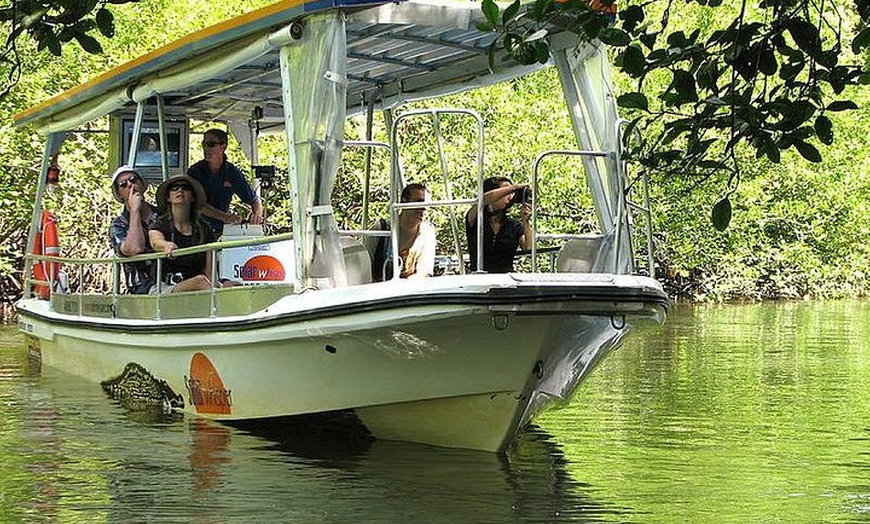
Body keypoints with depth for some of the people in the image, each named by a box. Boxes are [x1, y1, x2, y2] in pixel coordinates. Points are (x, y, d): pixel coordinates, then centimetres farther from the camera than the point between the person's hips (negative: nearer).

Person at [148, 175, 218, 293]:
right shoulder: (161, 224, 7)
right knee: (200, 281, -37)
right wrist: (167, 245, -45)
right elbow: (156, 242, -20)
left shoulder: (204, 229, 15)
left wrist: (214, 283, -14)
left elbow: (209, 273, 10)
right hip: (165, 288, -3)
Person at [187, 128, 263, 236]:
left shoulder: (232, 172, 3)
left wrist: (257, 214, -13)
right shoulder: (195, 171, -3)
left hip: (223, 231, 1)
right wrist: (224, 217, -28)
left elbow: (254, 200, 11)